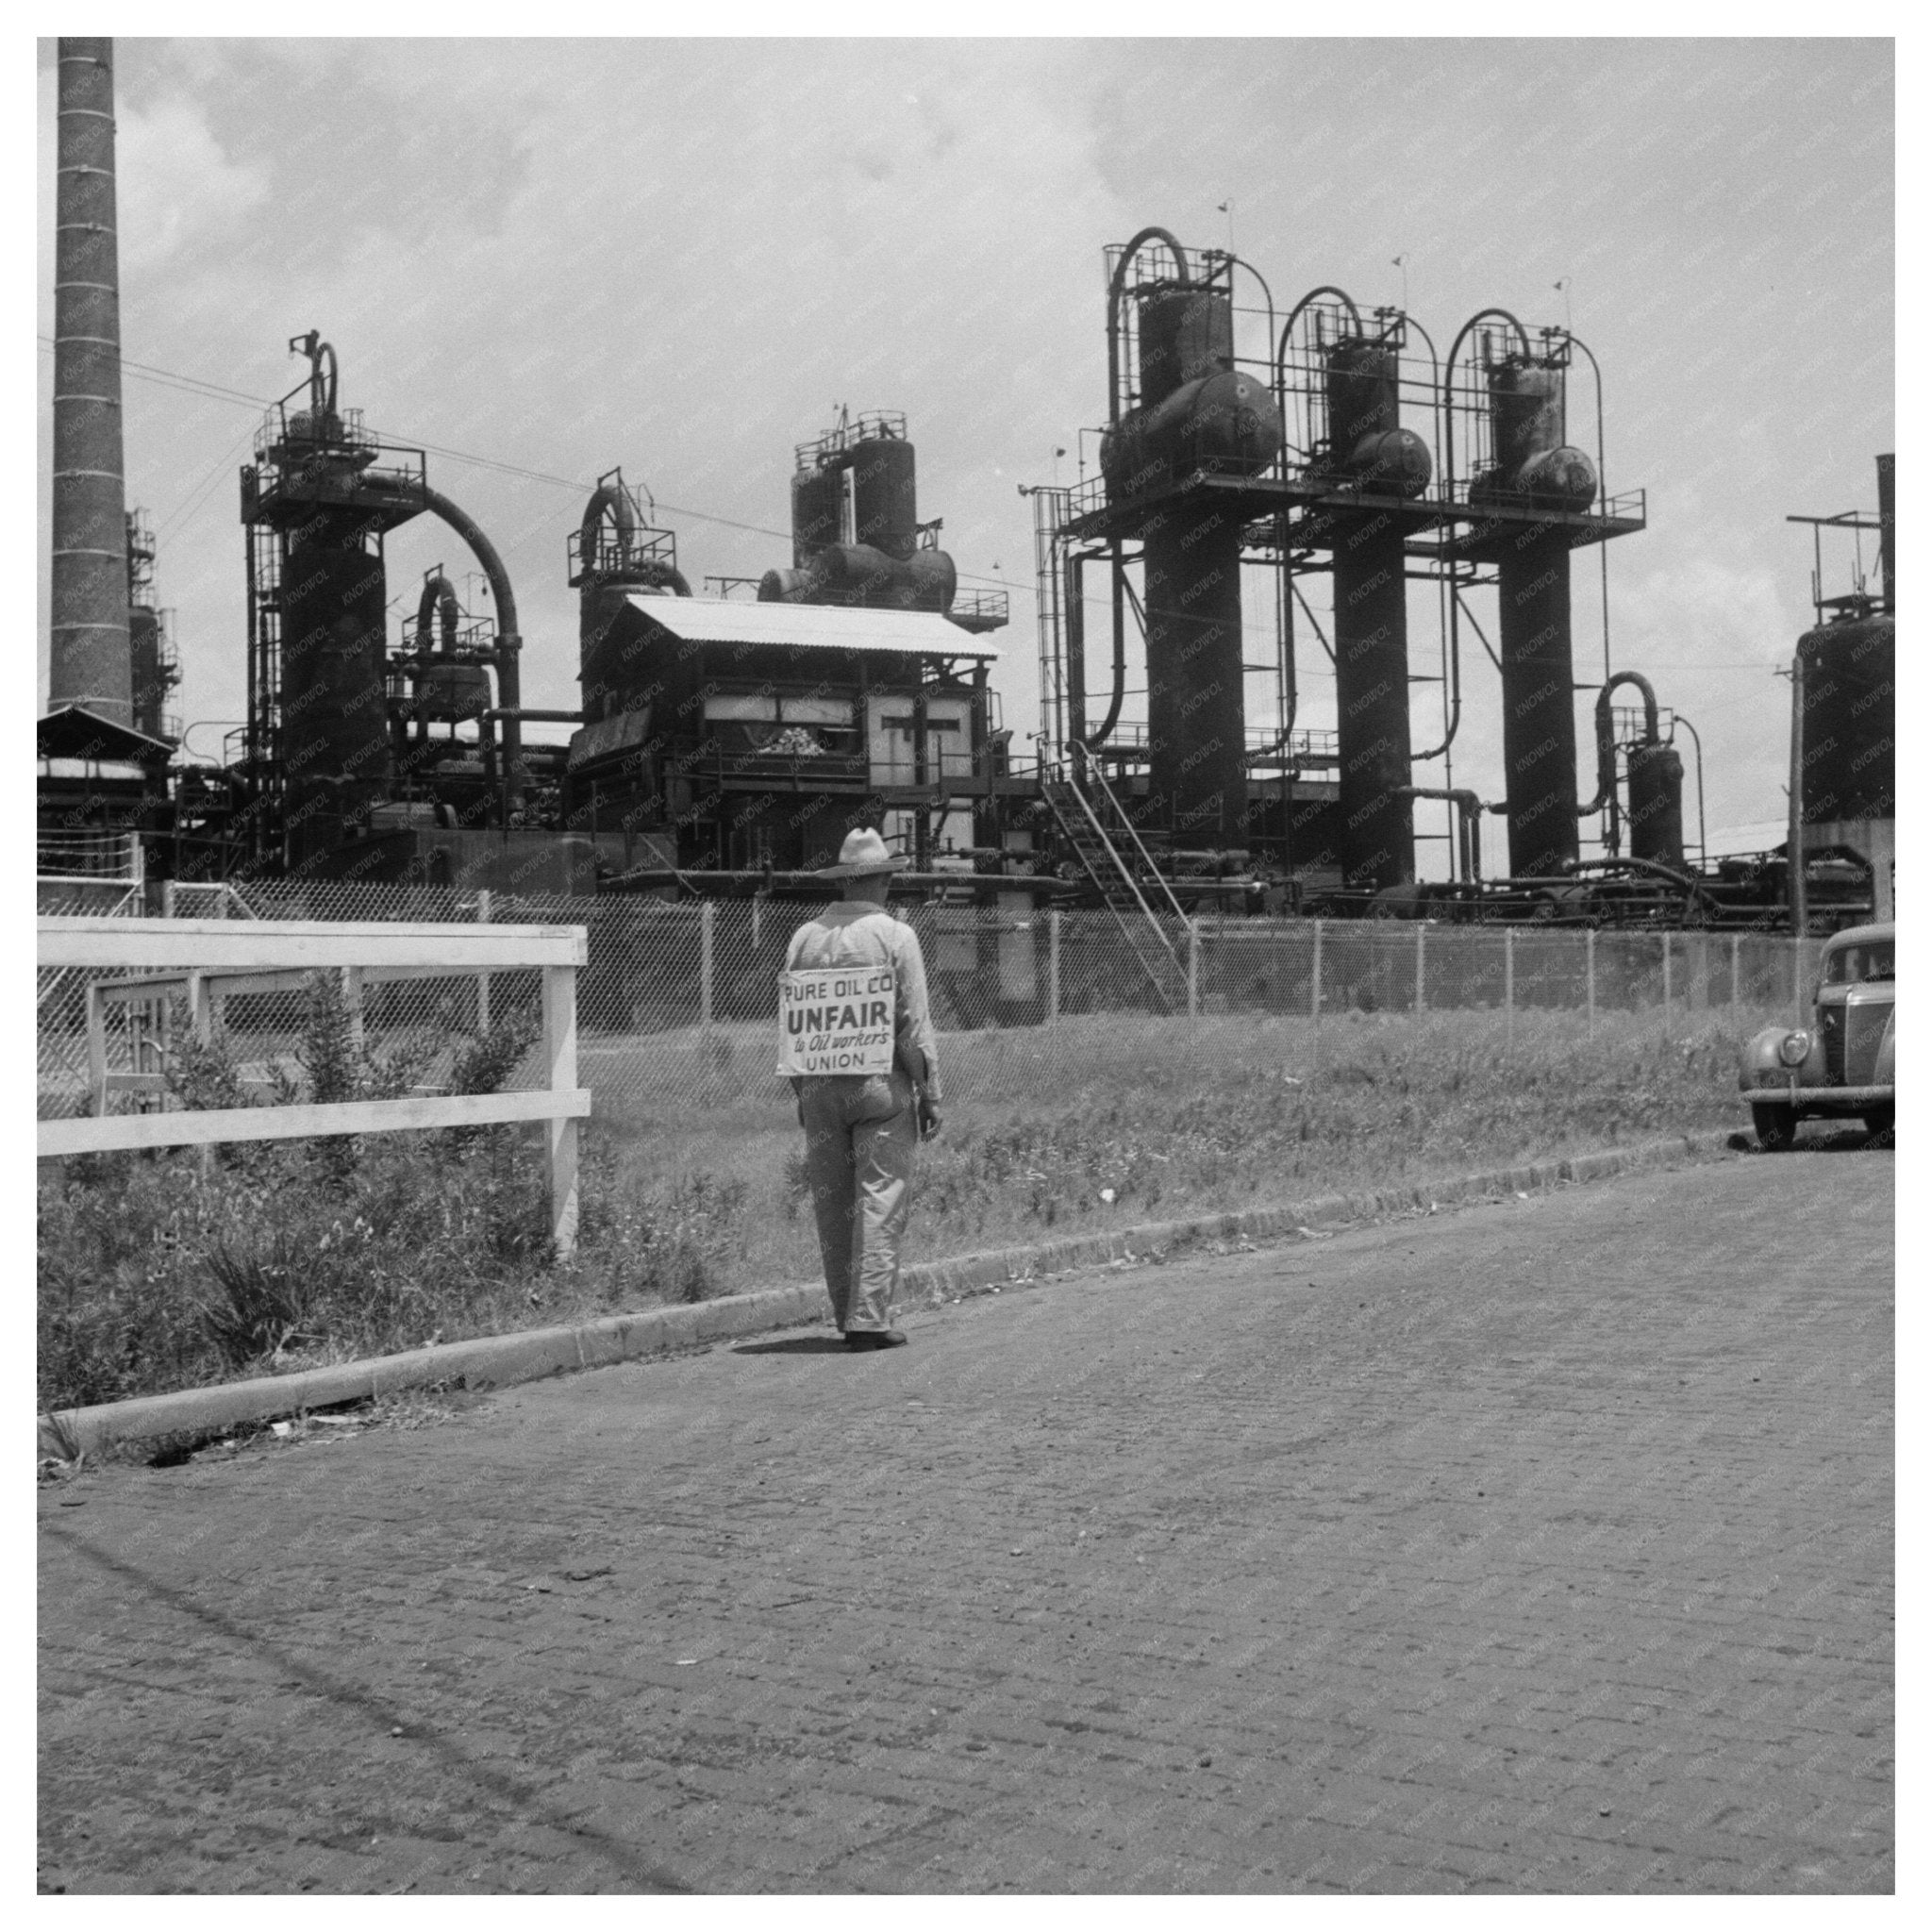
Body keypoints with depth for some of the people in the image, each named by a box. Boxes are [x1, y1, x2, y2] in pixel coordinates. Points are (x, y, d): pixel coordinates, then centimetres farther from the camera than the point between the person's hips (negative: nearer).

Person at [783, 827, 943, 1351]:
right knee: (881, 1203, -2)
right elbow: (914, 1024, -8)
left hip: (818, 1086, 4)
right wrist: (930, 1093, -1)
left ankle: (849, 1316, 18)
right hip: (881, 1086, -4)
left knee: (832, 1204, 10)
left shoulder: (805, 936, 7)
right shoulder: (895, 935, -6)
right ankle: (869, 1318, -5)